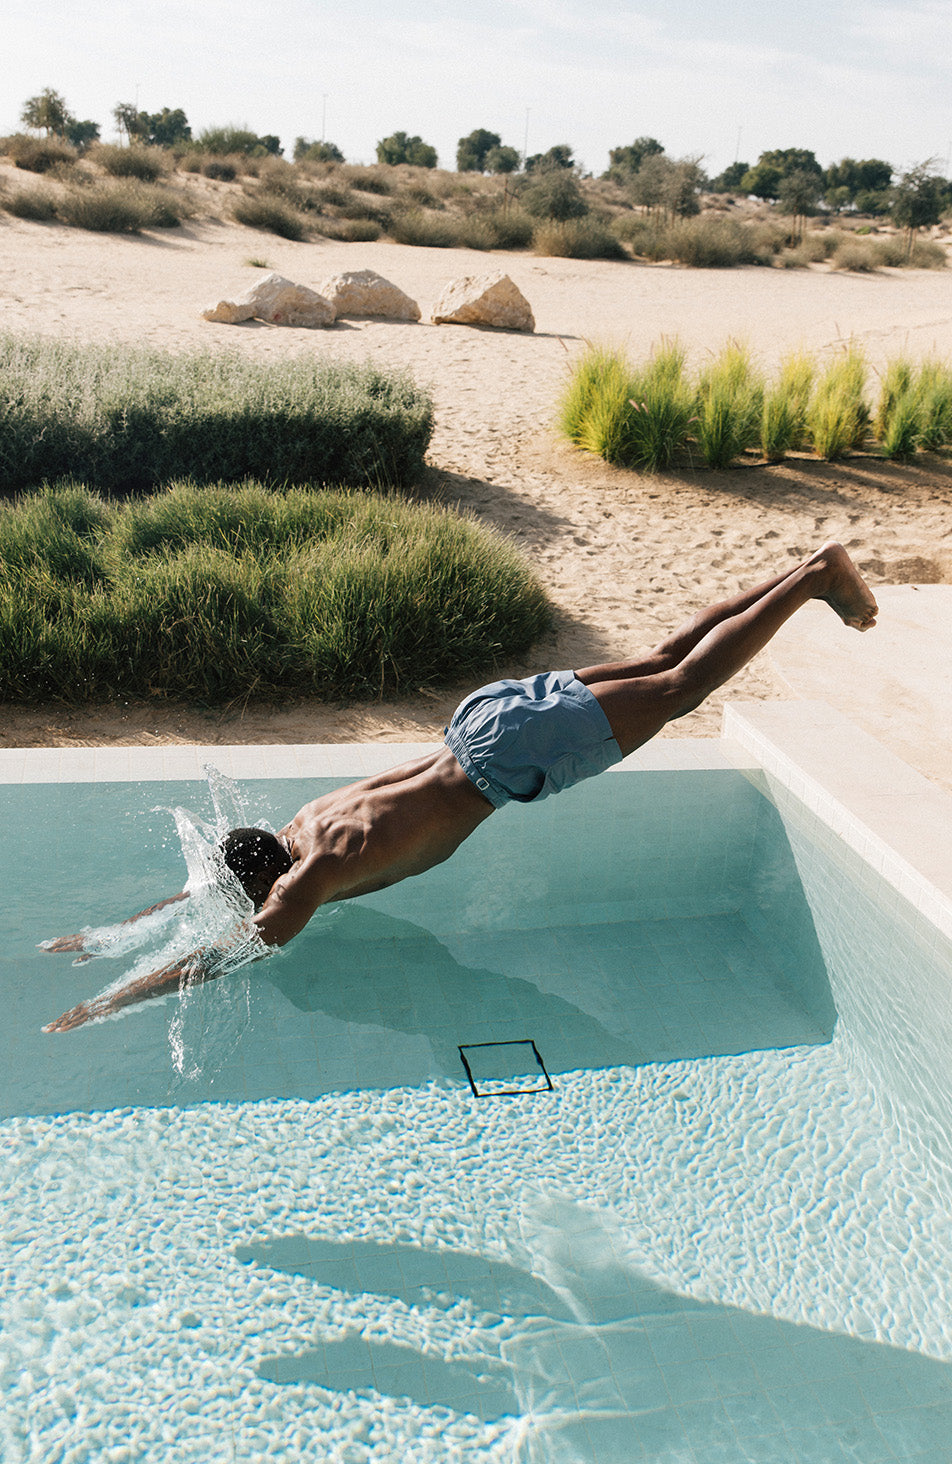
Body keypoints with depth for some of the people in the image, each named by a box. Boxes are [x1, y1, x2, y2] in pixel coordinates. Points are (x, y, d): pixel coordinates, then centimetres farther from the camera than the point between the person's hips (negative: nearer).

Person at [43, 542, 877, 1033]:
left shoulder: (319, 873, -18)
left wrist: (103, 1006, -13)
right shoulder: (303, 828, 6)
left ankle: (815, 576, 13)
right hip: (494, 714, 6)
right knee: (662, 665, 16)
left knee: (680, 689, 3)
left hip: (510, 752, -6)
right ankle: (803, 573, 27)